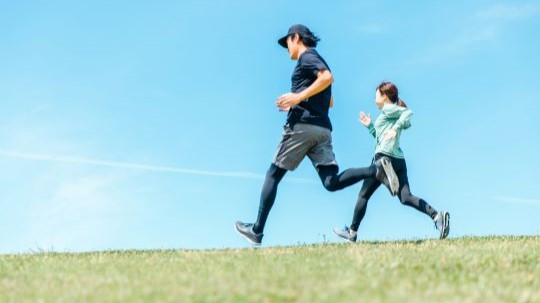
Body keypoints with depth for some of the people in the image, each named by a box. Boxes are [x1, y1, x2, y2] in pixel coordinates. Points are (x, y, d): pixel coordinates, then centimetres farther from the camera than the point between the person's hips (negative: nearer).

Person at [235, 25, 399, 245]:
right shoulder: (316, 61, 29)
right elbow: (328, 101, 33)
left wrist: (298, 97, -19)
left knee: (273, 175, 2)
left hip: (302, 125, -8)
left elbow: (328, 78, -19)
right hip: (323, 129, 8)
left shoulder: (307, 57, 1)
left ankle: (257, 230, 4)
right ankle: (376, 170, -25)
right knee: (332, 182, -6)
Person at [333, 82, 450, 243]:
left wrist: (395, 128, -23)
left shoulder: (388, 109, 0)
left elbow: (408, 112, -17)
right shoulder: (392, 113, 25)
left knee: (363, 195, 3)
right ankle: (437, 216, -24)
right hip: (399, 160, 8)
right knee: (406, 198, -4)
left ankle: (352, 232, 9)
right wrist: (369, 126, 27)